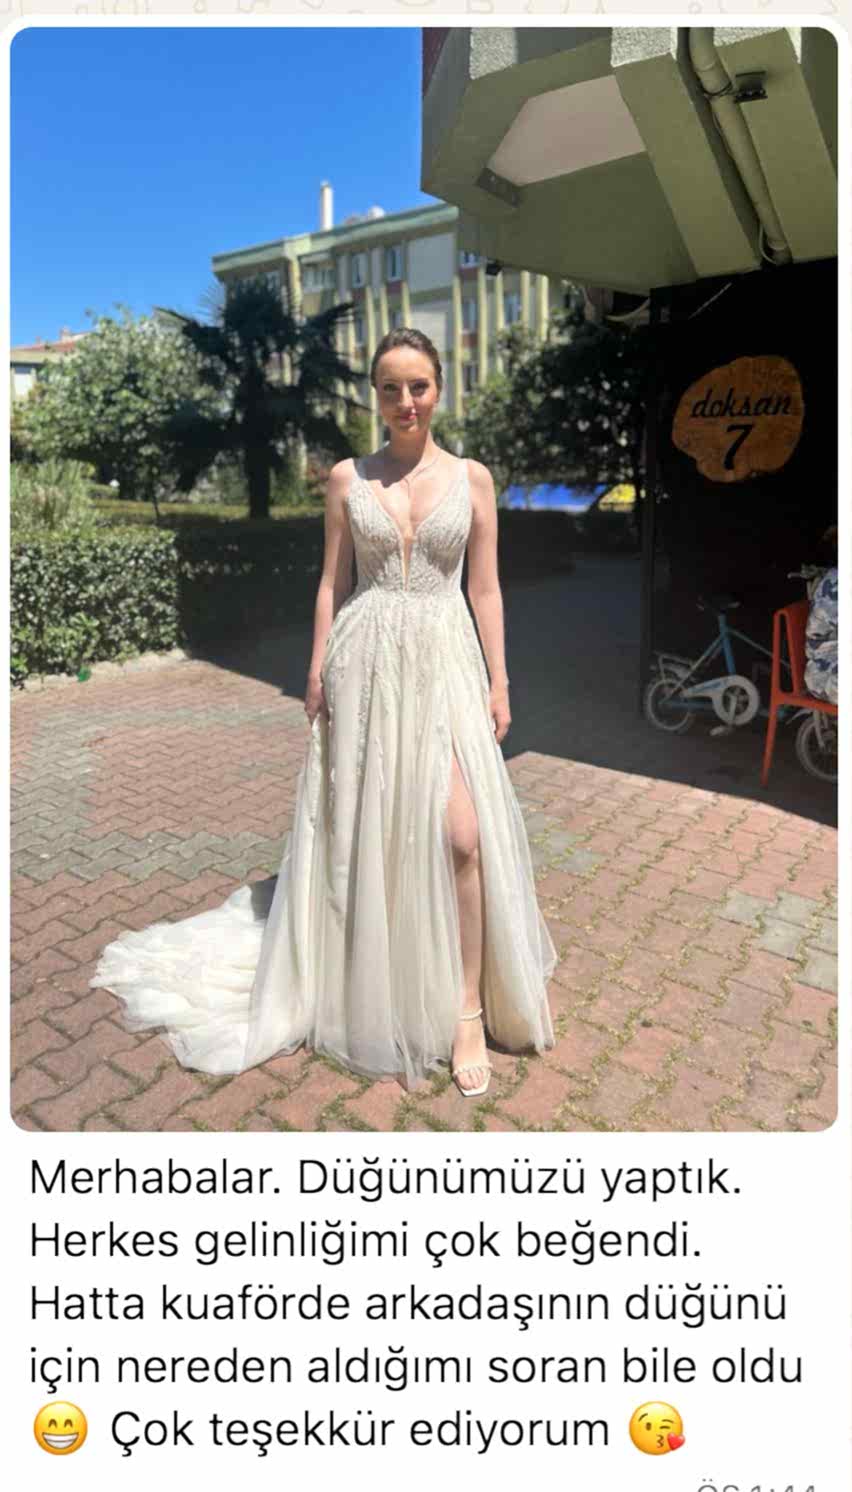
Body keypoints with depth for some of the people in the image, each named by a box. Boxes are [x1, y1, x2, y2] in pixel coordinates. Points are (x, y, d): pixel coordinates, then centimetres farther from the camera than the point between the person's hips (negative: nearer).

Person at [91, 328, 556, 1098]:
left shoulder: (472, 478, 5)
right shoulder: (347, 478, 6)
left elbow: (485, 587, 5)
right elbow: (333, 582, 7)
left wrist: (499, 680, 1)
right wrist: (318, 673, 2)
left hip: (445, 660, 0)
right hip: (365, 660, 1)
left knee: (459, 834, -11)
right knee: (363, 830, 8)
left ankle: (467, 1010, 4)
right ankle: (367, 986, 30)